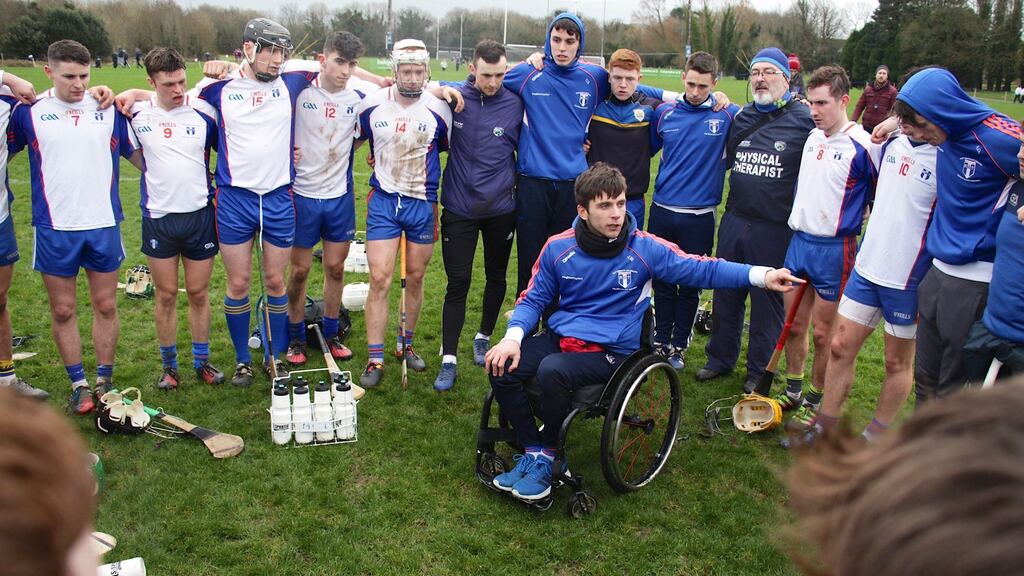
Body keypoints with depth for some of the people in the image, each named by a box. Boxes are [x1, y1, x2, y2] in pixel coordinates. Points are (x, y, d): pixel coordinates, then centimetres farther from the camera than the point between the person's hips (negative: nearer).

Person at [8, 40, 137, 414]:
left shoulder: (109, 110, 3)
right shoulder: (29, 112, 1)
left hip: (104, 225, 1)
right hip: (54, 228, 0)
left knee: (106, 306, 8)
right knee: (63, 310, 6)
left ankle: (105, 382, 21)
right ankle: (78, 385, 19)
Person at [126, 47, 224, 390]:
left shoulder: (204, 112, -5)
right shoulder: (137, 114, -2)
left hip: (200, 216, 0)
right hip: (158, 218, 1)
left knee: (199, 293, 9)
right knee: (166, 295, 9)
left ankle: (202, 362, 23)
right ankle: (169, 365, 23)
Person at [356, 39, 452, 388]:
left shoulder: (439, 110, -5)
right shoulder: (372, 105, -4)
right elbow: (353, 139, 15)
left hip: (423, 203, 1)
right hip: (383, 201, 0)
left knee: (415, 277, 10)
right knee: (379, 279, -6)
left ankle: (406, 344, 28)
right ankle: (375, 359, 1)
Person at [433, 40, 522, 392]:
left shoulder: (515, 103, -6)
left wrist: (514, 185, 0)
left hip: (501, 208, 2)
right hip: (459, 208, -1)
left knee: (496, 277, 15)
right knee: (458, 282, -2)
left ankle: (484, 337, 37)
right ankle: (449, 359, 6)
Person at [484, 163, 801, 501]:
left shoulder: (645, 249, -5)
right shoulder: (558, 248, 1)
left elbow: (701, 269, -4)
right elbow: (533, 299, 9)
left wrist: (761, 275, -17)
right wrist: (513, 337, -10)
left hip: (612, 350, -4)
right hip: (559, 336, 4)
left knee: (552, 371, -32)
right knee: (501, 367, -20)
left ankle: (546, 455, -6)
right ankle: (532, 451, -3)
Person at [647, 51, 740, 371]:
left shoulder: (729, 115, -4)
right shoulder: (664, 112, 4)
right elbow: (646, 149, 16)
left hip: (700, 216, -2)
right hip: (662, 212, 2)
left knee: (690, 285, 9)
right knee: (662, 281, 12)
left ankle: (679, 345, 24)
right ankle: (661, 340, 27)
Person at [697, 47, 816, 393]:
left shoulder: (804, 120, -7)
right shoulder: (740, 118, 9)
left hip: (775, 229, -5)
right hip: (734, 222, 5)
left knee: (767, 300, 8)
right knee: (725, 294, 15)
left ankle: (760, 371, 24)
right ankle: (720, 359, 32)